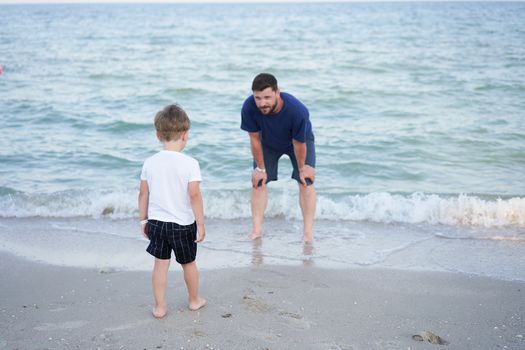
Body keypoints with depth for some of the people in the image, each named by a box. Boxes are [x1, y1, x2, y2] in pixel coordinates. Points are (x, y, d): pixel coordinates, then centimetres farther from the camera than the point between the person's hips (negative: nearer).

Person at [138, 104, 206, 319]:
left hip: (156, 222, 3)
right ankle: (194, 300, 34)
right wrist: (200, 223, -12)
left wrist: (143, 220, 14)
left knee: (161, 263, 12)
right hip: (183, 224, -2)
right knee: (189, 263, 16)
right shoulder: (190, 164, -17)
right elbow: (194, 195, -19)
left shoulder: (150, 163, -4)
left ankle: (159, 306, 16)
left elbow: (143, 194, 2)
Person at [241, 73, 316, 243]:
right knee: (258, 181, -3)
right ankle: (256, 229, 6)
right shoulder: (249, 108, -38)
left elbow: (298, 143, -27)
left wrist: (302, 168, -11)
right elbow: (255, 139, -22)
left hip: (300, 139, -2)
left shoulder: (298, 111, -44)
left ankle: (308, 232, -4)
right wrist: (260, 168, -11)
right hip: (268, 142, 2)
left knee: (306, 181, -9)